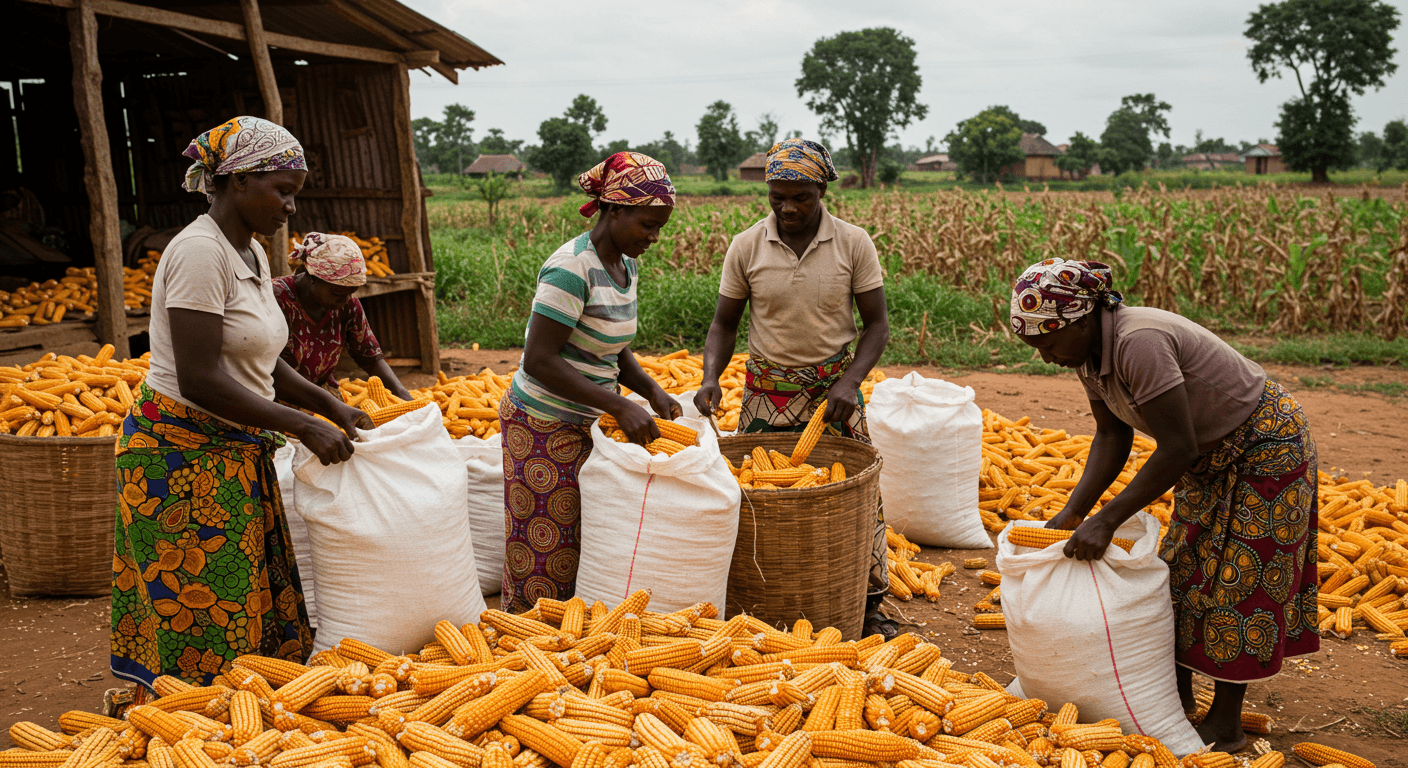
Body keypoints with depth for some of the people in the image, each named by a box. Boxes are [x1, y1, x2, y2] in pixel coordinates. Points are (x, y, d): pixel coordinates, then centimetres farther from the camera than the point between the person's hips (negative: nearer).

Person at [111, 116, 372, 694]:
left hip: (236, 454, 9)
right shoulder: (200, 251, -18)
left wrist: (332, 407, 8)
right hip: (182, 456, -9)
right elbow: (199, 380, -24)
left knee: (255, 610, 13)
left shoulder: (251, 253, 11)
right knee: (200, 630, -2)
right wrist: (303, 426, -19)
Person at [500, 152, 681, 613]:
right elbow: (538, 362, -25)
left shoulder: (625, 264, 6)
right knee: (542, 553, 1)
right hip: (543, 427, -8)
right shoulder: (571, 269, -22)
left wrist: (652, 391, -2)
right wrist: (619, 406, -25)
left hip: (584, 424, 8)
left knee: (579, 548, 13)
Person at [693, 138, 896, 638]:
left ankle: (868, 605, 16)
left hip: (834, 391, 0)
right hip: (766, 392, 1)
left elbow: (876, 324, -2)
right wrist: (711, 377, -14)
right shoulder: (746, 247, -4)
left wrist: (850, 382, -18)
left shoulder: (853, 244, -6)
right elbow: (724, 322, 3)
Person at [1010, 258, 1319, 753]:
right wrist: (1073, 512, -11)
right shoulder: (1088, 352, -6)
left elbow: (1177, 448, -34)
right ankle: (1179, 695, 26)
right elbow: (1112, 436, -1)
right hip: (1211, 456, 9)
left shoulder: (1139, 343, -35)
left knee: (1237, 581, -3)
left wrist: (1106, 521, -30)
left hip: (1266, 447, -9)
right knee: (1181, 568, 12)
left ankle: (1226, 725, 8)